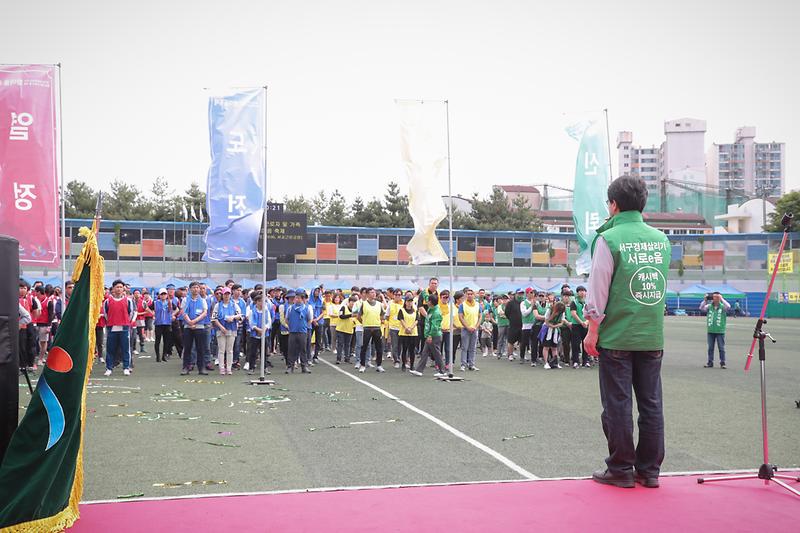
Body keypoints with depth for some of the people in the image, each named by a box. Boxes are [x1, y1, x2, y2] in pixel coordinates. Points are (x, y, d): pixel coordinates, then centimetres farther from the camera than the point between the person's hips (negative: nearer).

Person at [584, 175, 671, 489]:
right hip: (653, 337, 5)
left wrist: (592, 330, -3)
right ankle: (649, 470, 16)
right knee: (651, 404, 9)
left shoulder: (608, 239, -8)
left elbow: (598, 290, -8)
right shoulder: (661, 239, 8)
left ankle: (621, 470, 9)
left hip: (617, 337, -5)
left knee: (617, 405, 3)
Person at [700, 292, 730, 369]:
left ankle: (722, 363, 5)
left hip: (720, 331, -3)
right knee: (710, 347, 7)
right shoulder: (709, 306, 7)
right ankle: (710, 362, 14)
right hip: (710, 331, 3)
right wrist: (705, 300, -13)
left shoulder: (722, 306, 0)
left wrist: (721, 299, -15)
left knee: (721, 347, -1)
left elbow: (728, 307, -19)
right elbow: (701, 309, -5)